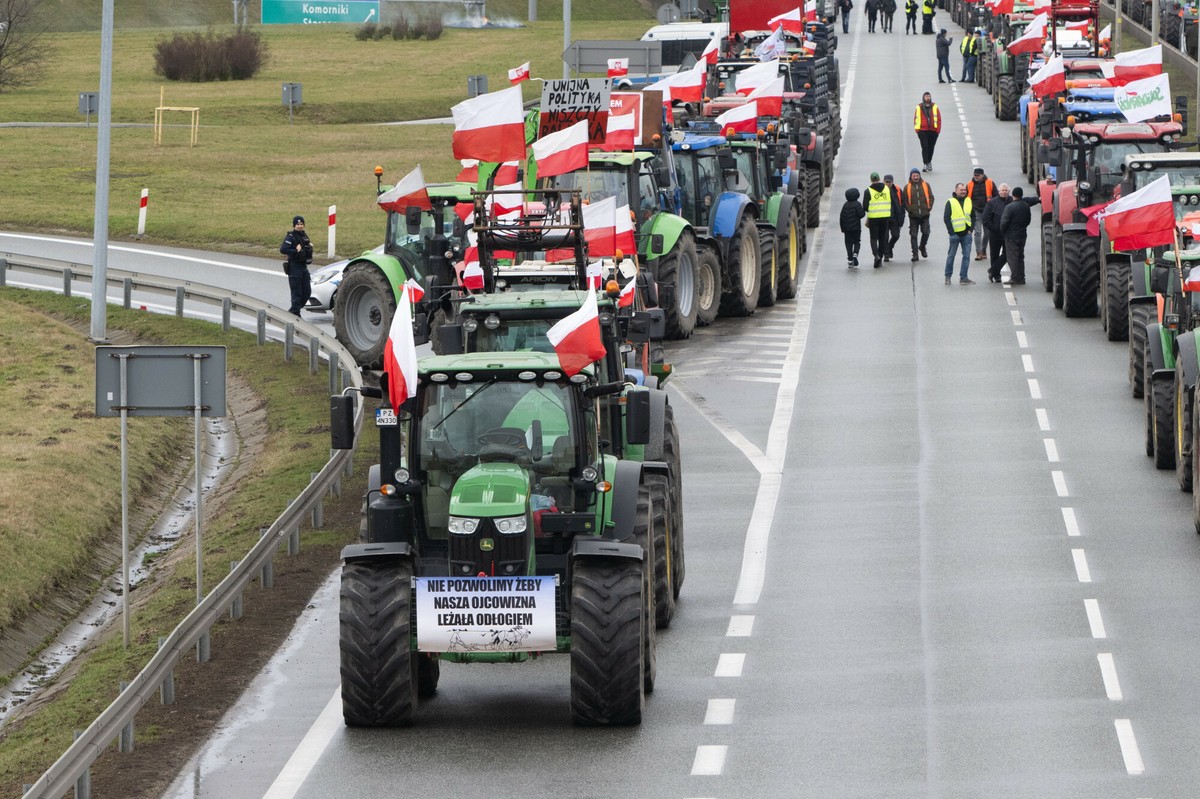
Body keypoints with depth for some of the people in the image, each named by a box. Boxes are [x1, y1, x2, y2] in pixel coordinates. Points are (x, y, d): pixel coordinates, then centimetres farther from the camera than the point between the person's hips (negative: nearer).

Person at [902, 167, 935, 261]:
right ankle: (915, 254, 3)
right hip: (913, 216, -1)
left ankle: (922, 247, 26)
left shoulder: (925, 185, 5)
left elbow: (931, 197, 9)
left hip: (925, 214, 1)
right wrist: (909, 209, -8)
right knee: (913, 235, -1)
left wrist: (929, 207, -3)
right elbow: (904, 200, 3)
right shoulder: (907, 187, 2)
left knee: (926, 232, -1)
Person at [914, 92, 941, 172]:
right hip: (923, 131, -2)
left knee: (931, 147, 10)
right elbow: (916, 118, 4)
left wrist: (938, 129, 0)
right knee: (925, 147, -10)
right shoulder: (919, 107, 3)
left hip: (933, 131, 2)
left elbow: (938, 118, 6)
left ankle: (929, 162, 28)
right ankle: (926, 164, -9)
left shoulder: (934, 107, 6)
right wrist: (917, 129, -4)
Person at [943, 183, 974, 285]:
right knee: (951, 255, 5)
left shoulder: (969, 201, 10)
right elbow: (946, 218, -5)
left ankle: (963, 278, 5)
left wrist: (971, 229, 3)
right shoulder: (950, 202, -2)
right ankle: (948, 276, 16)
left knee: (967, 256, 1)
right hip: (955, 233, -4)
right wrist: (951, 231, -11)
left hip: (967, 233, 4)